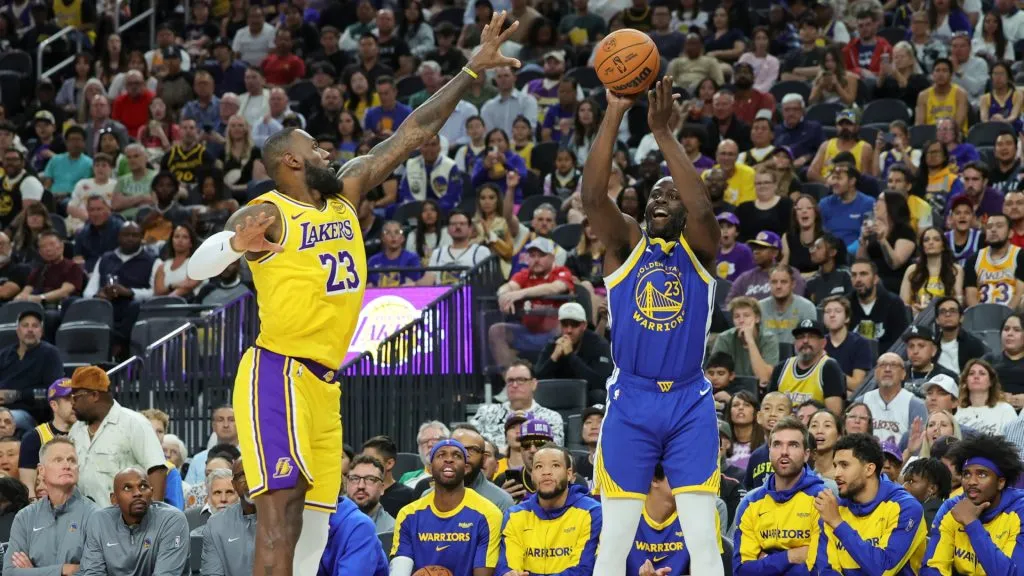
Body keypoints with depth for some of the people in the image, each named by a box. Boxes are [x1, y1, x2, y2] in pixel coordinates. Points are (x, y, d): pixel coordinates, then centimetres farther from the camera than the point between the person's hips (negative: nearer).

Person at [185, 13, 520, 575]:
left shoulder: (345, 192, 13)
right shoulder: (268, 213, -9)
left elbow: (413, 132, 14)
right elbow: (197, 268, -23)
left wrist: (473, 70, 11)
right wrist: (236, 243, -45)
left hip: (324, 383, 9)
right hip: (277, 376, -9)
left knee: (315, 527, 7)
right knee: (280, 519, -18)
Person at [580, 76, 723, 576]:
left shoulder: (698, 249, 4)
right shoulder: (626, 245, 5)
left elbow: (702, 207, -18)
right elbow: (593, 196, -13)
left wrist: (662, 131, -24)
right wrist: (615, 114, -24)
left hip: (689, 403, 0)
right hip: (631, 402, 0)